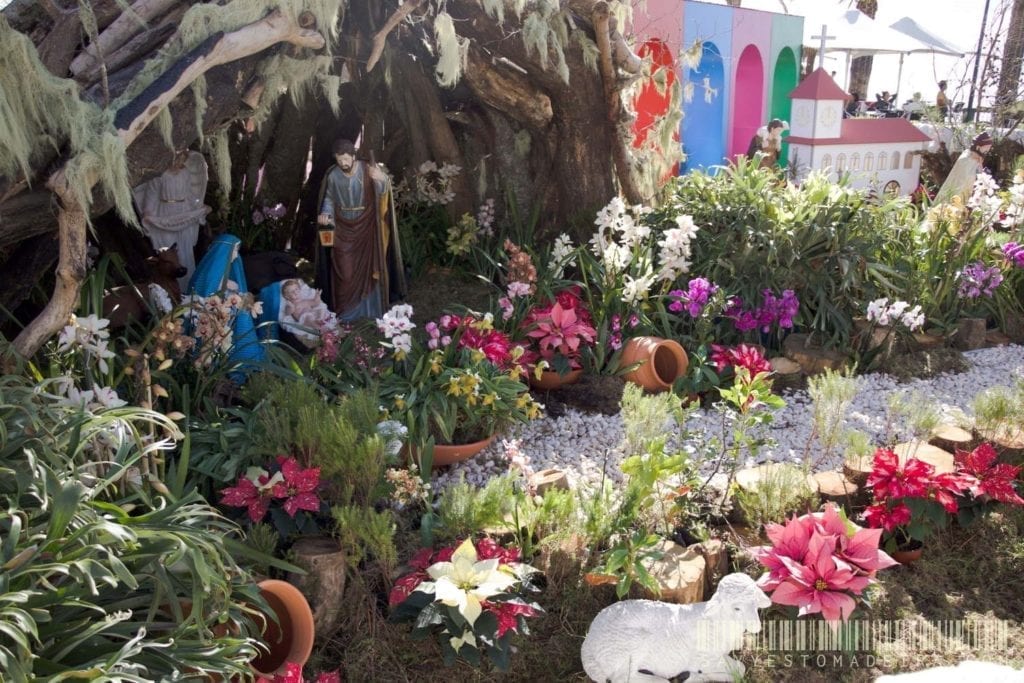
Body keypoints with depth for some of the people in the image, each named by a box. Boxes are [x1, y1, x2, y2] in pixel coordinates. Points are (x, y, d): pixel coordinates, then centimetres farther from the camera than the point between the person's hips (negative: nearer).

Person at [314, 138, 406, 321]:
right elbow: (329, 199, 7)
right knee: (344, 270, 4)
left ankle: (371, 308, 19)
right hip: (343, 229, 1)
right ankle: (345, 309, 15)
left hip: (366, 228, -1)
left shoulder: (367, 171, -12)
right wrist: (325, 214, -14)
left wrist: (382, 179, -46)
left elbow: (383, 192, -23)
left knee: (368, 267, 6)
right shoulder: (332, 175, -6)